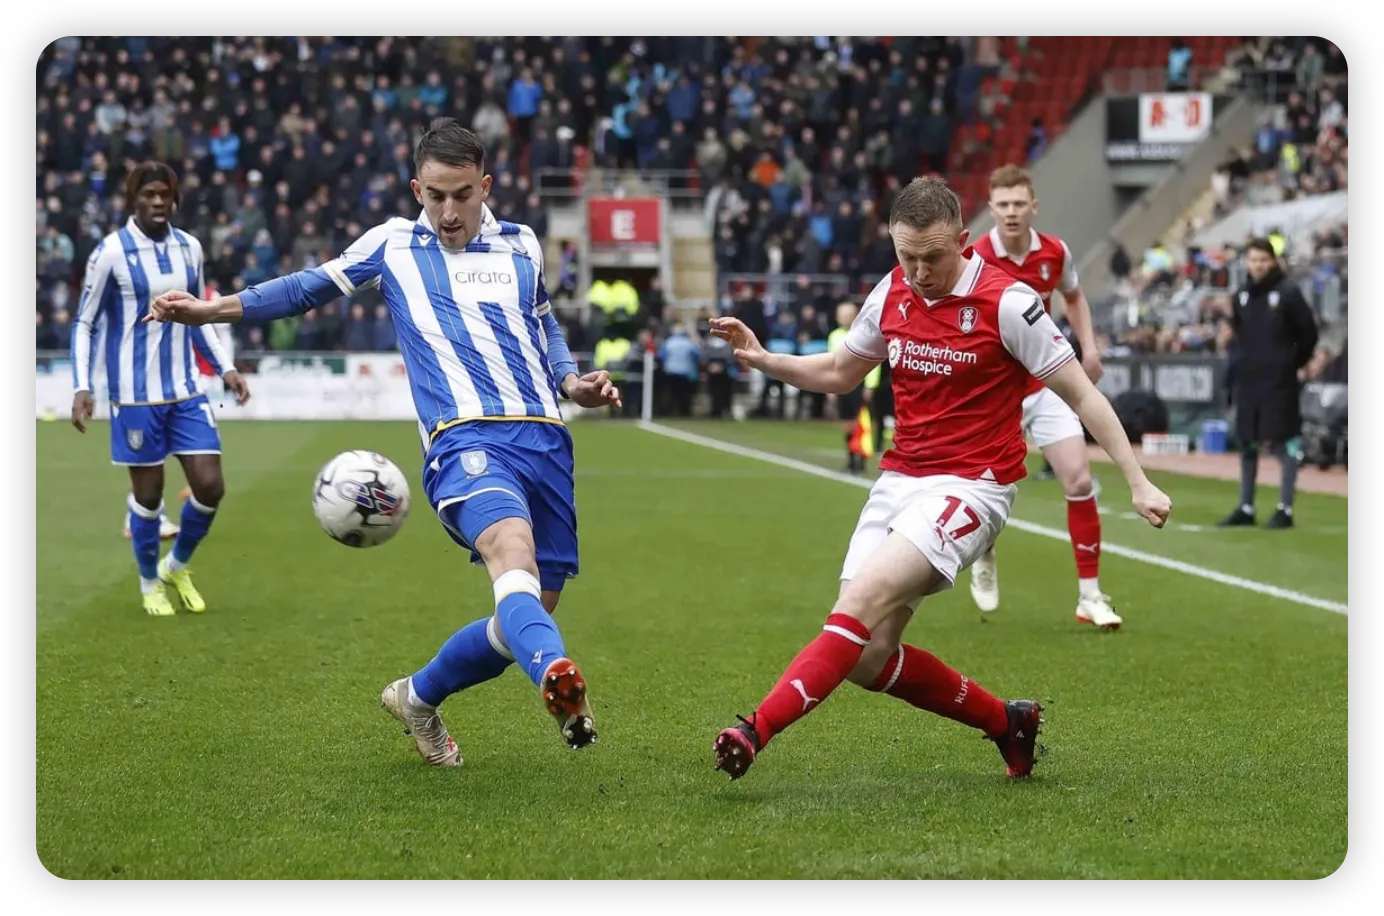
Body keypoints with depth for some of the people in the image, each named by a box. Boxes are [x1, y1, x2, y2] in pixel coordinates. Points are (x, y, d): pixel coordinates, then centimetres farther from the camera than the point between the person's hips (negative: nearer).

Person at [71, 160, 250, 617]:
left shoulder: (189, 248, 5)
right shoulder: (111, 252, -9)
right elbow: (84, 323, -3)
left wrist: (226, 368, 11)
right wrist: (81, 387, -12)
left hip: (186, 391, 4)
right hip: (136, 395, -4)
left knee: (210, 485, -2)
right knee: (148, 492, 3)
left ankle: (177, 566, 24)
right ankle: (150, 583, 25)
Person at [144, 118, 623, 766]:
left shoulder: (521, 245, 21)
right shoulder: (392, 245, 14)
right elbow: (310, 288, 26)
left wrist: (573, 383, 15)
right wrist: (211, 308, 21)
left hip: (544, 439, 5)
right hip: (465, 439, -4)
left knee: (529, 615, 3)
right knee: (512, 550, -35)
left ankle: (418, 697, 29)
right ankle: (558, 676, -65)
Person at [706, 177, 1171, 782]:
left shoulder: (1007, 303, -12)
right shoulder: (891, 294, 6)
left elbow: (1082, 395, -7)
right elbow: (837, 373, 21)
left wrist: (1138, 483, -11)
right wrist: (762, 359, 4)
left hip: (971, 485, -7)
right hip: (898, 480, 7)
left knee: (864, 599, -26)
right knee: (865, 658, -3)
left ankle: (757, 731, -29)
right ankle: (1007, 722, 16)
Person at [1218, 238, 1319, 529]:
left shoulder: (1288, 292, -8)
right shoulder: (1242, 296, 9)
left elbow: (1308, 333, -5)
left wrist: (1294, 364, -1)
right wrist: (1241, 364, 11)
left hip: (1279, 381, -6)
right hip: (1248, 379, 6)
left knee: (1285, 443, -3)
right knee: (1247, 443, 10)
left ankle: (1285, 509, 0)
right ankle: (1245, 508, 17)